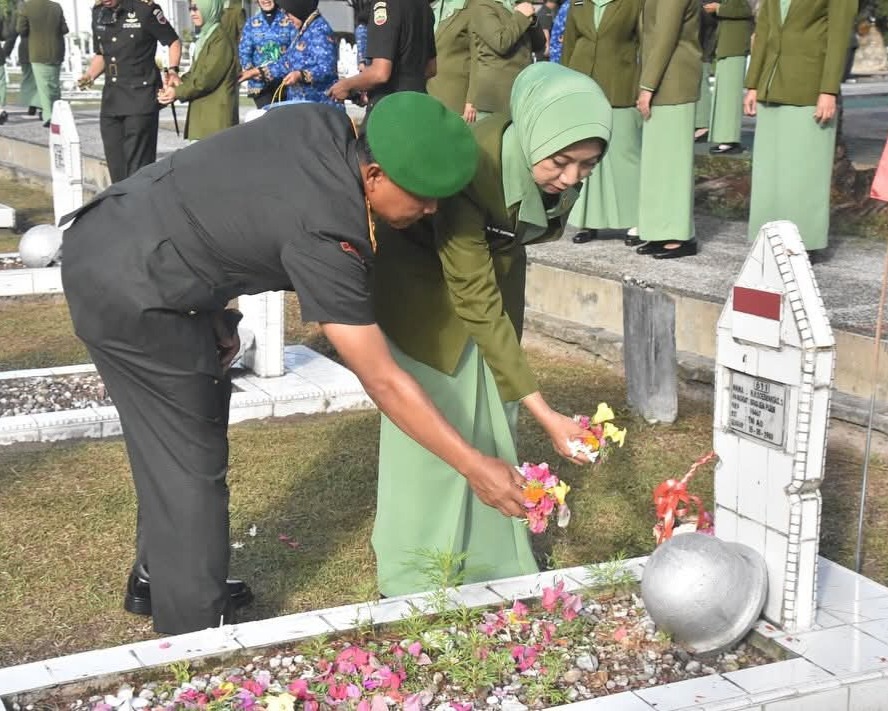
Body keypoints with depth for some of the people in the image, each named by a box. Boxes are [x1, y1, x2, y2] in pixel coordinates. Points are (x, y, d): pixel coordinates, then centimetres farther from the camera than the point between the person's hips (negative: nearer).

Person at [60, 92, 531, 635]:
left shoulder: (322, 122, -6)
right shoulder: (325, 236, -27)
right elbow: (384, 383, -23)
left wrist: (215, 313, 10)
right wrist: (474, 466, -17)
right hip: (129, 290, -9)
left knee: (172, 446, 20)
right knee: (191, 463, 0)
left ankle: (157, 580, 37)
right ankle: (198, 634, 12)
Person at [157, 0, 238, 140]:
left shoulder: (220, 39, -11)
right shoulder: (204, 38, 19)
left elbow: (207, 78, -17)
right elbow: (193, 73, 17)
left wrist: (178, 92, -13)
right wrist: (174, 87, -1)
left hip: (216, 114, -10)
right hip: (200, 112, 10)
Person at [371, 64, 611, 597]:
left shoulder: (565, 167, -25)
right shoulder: (472, 167, -40)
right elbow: (475, 304, -37)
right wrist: (545, 414, -38)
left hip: (496, 264, 5)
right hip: (425, 276, -5)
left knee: (493, 426, 9)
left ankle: (493, 565, 22)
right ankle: (414, 588, 10)